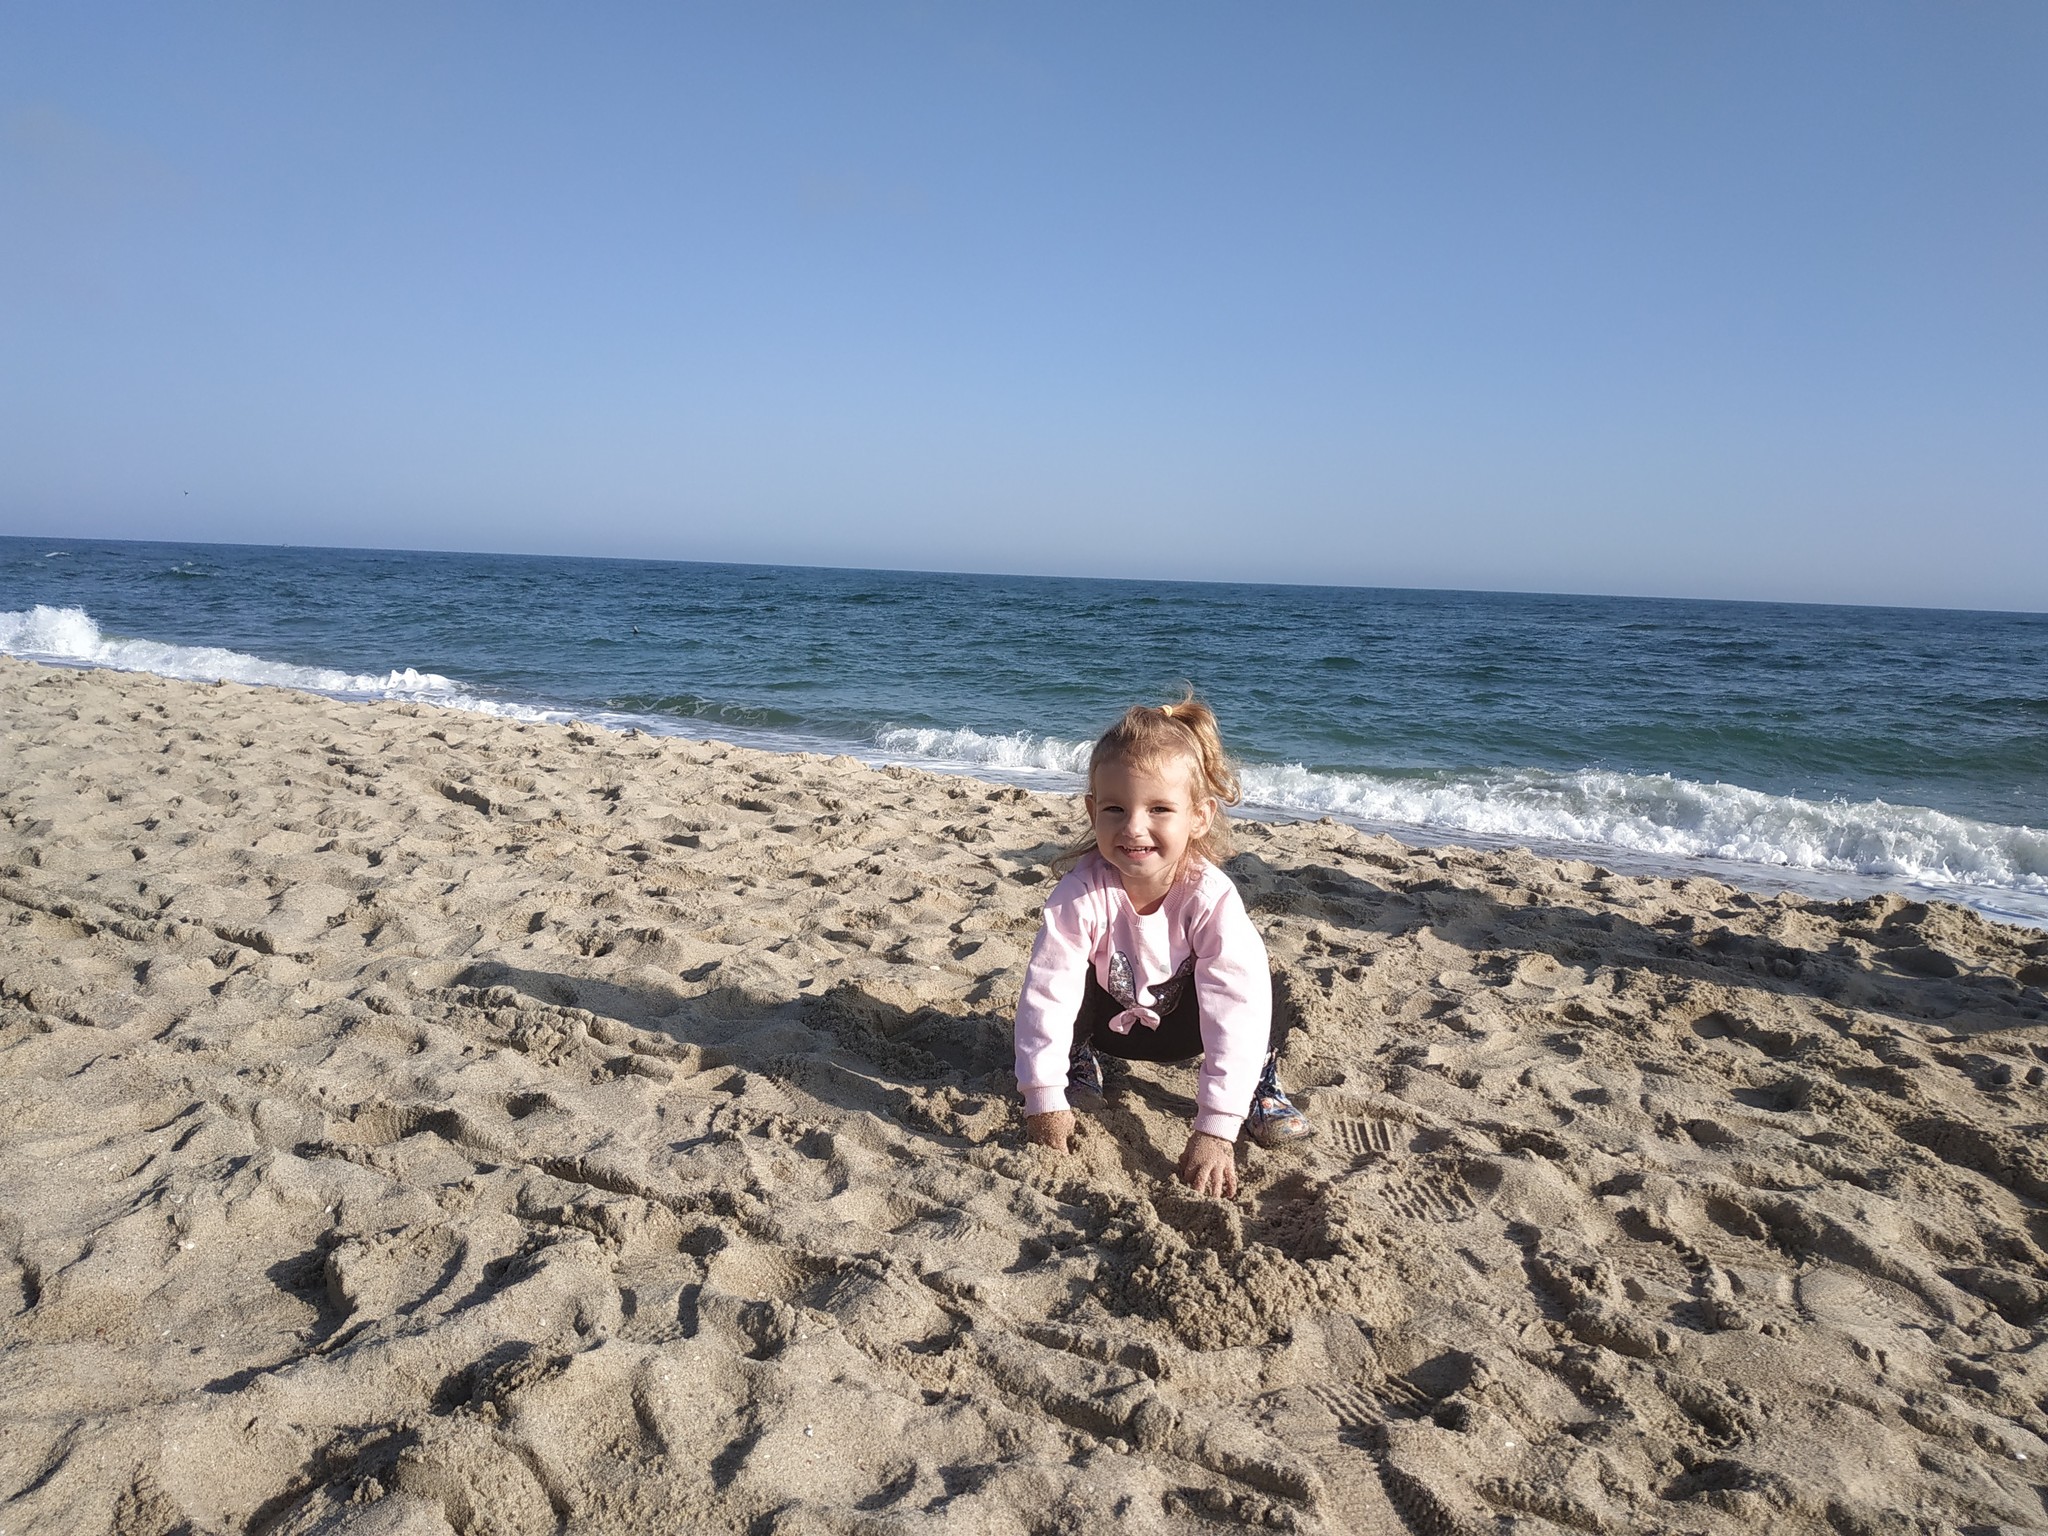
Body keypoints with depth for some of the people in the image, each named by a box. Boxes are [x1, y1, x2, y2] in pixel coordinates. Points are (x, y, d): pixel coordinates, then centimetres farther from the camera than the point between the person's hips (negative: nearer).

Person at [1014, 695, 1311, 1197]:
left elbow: (1234, 1010, -37)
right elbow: (1046, 993, -31)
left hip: (1182, 1025, 0)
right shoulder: (1081, 893, -33)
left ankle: (1260, 1085, -1)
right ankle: (1080, 1062, 1)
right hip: (1106, 1018, 1)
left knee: (1250, 981, -29)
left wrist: (1215, 1130, -41)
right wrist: (1045, 1101, -32)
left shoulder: (1211, 897, -34)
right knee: (1071, 975, -30)